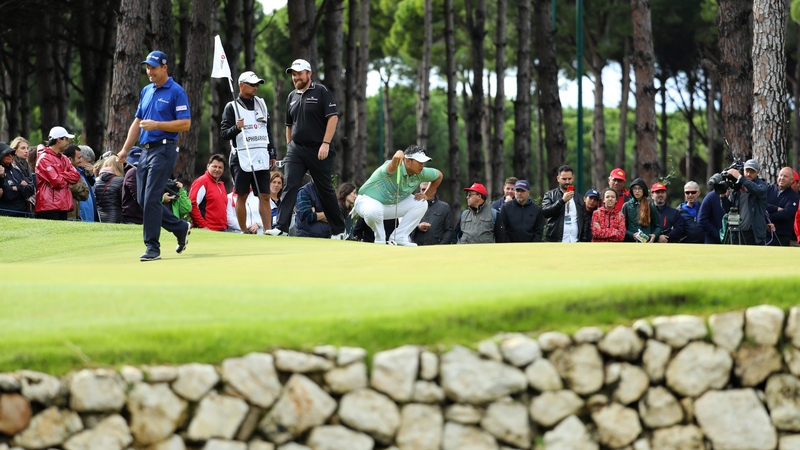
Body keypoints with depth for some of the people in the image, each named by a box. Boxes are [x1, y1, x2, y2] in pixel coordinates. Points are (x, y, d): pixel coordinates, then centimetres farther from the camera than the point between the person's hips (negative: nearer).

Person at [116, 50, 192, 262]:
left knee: (151, 199, -13)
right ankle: (180, 228, 22)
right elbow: (137, 122, 22)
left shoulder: (176, 92, -6)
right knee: (143, 200, 7)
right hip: (146, 150, 8)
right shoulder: (146, 92, 17)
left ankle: (152, 247, -8)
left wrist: (156, 125, -19)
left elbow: (185, 123, -12)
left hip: (164, 149, -8)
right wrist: (126, 149, 15)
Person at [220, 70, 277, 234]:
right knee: (242, 196, -1)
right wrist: (236, 128, -23)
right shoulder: (231, 107, 1)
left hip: (262, 158, 4)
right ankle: (243, 232, 5)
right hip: (241, 158, -4)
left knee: (265, 196, -1)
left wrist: (272, 154, 14)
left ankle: (268, 231, -2)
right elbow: (224, 133, -2)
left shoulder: (261, 104, 15)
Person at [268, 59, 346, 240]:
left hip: (318, 150, -5)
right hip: (296, 149, 5)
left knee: (325, 189, 4)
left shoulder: (321, 92, -5)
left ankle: (338, 230, 15)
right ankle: (282, 228, -15)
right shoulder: (292, 97, 13)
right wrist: (289, 147, 15)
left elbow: (333, 117, -12)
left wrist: (326, 143, -17)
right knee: (289, 187, -9)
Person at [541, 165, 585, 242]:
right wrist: (562, 200, -19)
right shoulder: (550, 195, 5)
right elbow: (545, 212, -12)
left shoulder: (578, 198, 13)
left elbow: (584, 220, 14)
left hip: (575, 244, 3)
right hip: (555, 244, -3)